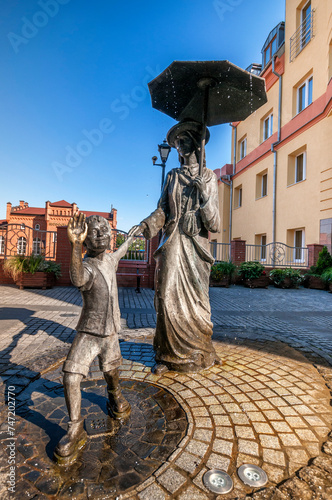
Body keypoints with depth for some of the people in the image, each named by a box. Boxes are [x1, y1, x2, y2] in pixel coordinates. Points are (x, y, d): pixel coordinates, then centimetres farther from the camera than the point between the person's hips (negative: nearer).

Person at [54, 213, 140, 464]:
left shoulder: (110, 259, 0)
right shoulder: (87, 267, -21)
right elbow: (78, 279, -47)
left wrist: (129, 240, 43)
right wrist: (76, 244, -62)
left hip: (110, 332, 5)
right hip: (88, 332, -4)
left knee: (111, 372, 18)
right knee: (71, 377, -13)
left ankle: (115, 397, 50)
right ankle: (76, 431, 8)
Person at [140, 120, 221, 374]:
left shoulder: (209, 177, 11)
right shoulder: (172, 176, 16)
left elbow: (213, 222, 3)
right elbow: (162, 210, 7)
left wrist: (204, 194, -13)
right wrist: (145, 225, -12)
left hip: (196, 244, -1)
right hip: (172, 243, 2)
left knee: (195, 299, 1)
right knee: (168, 298, -4)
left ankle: (198, 354, 20)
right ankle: (169, 355, 10)